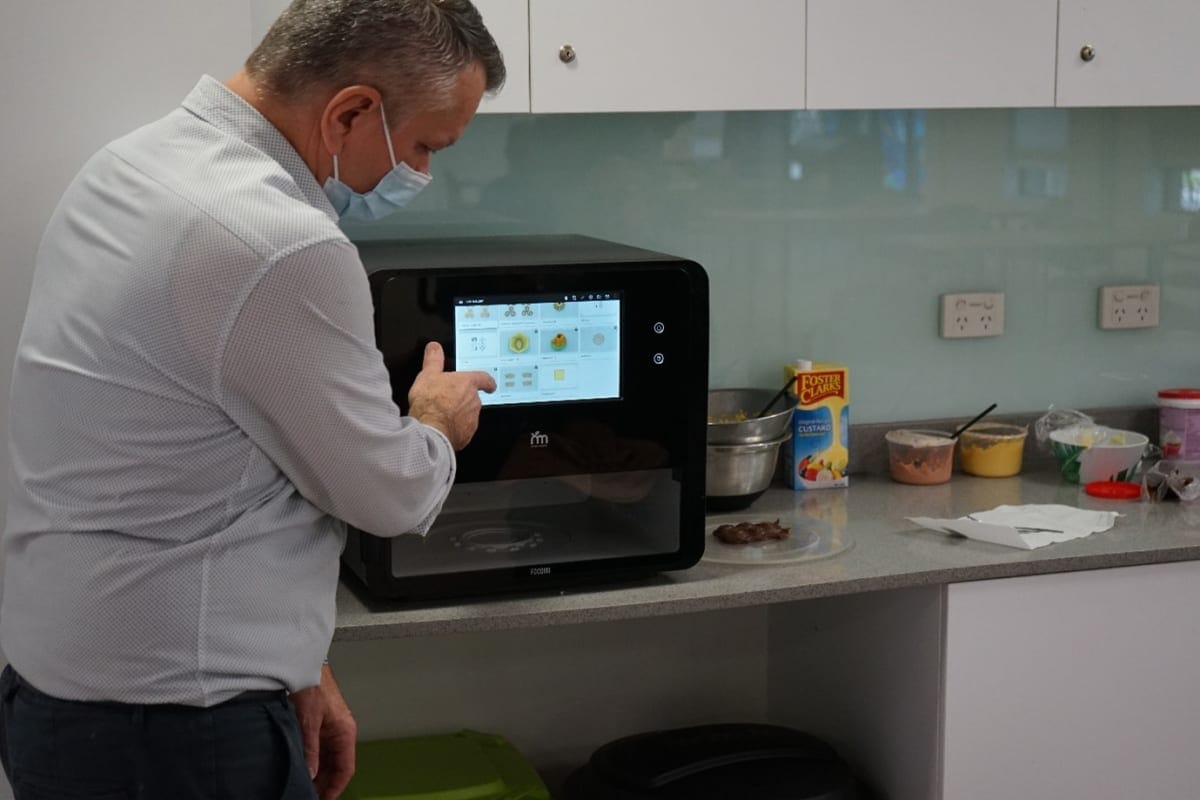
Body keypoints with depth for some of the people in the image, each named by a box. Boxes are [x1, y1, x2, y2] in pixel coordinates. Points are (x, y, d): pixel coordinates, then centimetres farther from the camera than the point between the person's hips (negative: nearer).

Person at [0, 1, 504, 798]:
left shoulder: (129, 163, 4)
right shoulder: (282, 250, -26)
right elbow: (386, 493, -11)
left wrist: (290, 666, 10)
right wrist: (437, 424, 11)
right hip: (170, 733, -9)